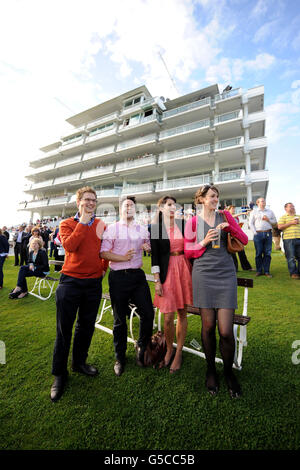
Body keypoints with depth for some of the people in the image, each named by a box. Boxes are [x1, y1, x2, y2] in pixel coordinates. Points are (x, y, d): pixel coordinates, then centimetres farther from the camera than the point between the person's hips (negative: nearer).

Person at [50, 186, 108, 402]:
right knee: (64, 328, 8)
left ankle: (79, 362, 39)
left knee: (87, 326, 16)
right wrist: (83, 222, -15)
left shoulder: (101, 225, 6)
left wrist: (103, 268, 10)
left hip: (94, 282, 3)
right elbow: (69, 246, -20)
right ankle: (60, 374, 29)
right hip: (71, 281, -2)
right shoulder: (67, 224, -1)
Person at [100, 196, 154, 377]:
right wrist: (123, 258, -16)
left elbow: (149, 246, 22)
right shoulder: (112, 228, 1)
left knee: (148, 313, 1)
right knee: (120, 319, 10)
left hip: (138, 275, 3)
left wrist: (147, 247, -1)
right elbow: (103, 253, -4)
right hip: (118, 277, -2)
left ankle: (142, 347, 31)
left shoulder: (143, 229, 12)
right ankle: (120, 357, 33)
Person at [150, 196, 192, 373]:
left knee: (182, 312, 12)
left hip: (184, 269, 3)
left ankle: (179, 352, 32)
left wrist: (193, 272, 9)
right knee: (168, 317, 2)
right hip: (167, 271, -3)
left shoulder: (182, 224, 6)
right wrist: (157, 280, -7)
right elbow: (154, 255, -4)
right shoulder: (155, 227, -3)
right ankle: (169, 350, 31)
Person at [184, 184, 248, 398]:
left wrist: (230, 227, -8)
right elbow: (188, 252, 5)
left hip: (226, 275, 1)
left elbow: (244, 240, 9)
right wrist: (204, 242, -10)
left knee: (226, 331, 0)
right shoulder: (193, 222, 4)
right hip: (203, 275, -1)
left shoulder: (225, 215, 10)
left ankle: (229, 371, 29)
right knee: (208, 326, 8)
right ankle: (211, 369, 34)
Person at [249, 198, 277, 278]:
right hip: (258, 234, -2)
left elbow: (275, 222, 16)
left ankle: (266, 271, 8)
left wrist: (268, 220, -3)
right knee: (258, 253, -1)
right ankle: (259, 271, 8)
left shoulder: (270, 211, 17)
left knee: (267, 253, 0)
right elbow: (250, 223, 4)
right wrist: (255, 233, -6)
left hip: (268, 233, 2)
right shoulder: (254, 212, 11)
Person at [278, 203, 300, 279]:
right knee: (291, 257, -2)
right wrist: (291, 223, -10)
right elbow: (279, 227, -7)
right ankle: (293, 273, 5)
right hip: (289, 239, -5)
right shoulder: (283, 217, 6)